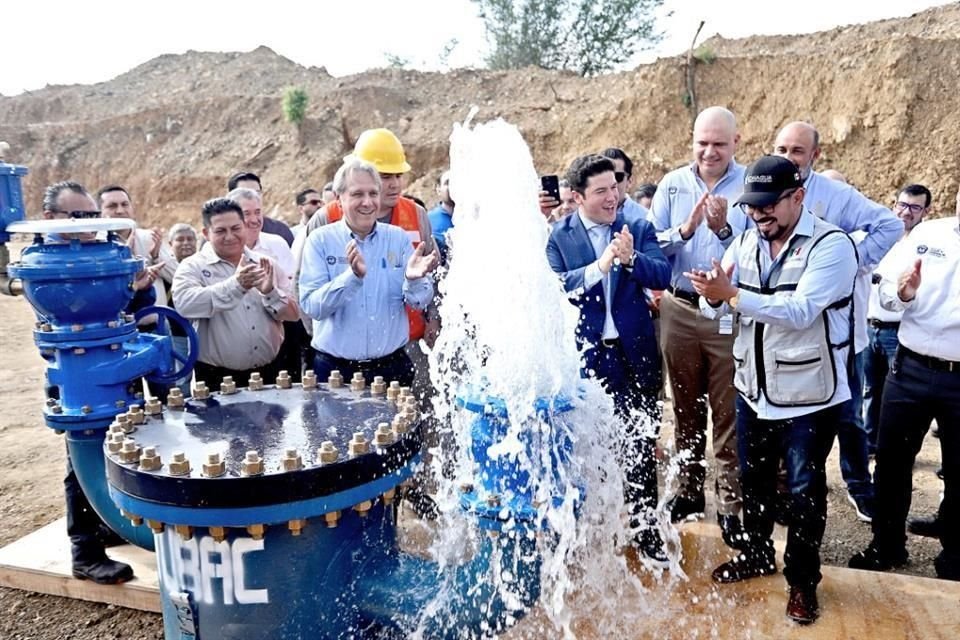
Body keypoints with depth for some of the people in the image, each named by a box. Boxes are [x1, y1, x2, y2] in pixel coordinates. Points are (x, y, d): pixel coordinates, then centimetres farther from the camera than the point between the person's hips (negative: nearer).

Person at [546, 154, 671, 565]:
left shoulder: (639, 228, 1)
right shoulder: (559, 236, -3)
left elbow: (663, 275, -9)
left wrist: (631, 259, -28)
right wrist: (599, 266, -26)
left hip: (634, 353, 1)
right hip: (584, 354, -1)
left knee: (639, 444, 9)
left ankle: (645, 528, 25)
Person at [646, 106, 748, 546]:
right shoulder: (672, 185, 4)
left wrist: (724, 229, -24)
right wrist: (685, 230, -17)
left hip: (731, 315, -3)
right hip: (680, 311, 3)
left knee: (729, 414, 3)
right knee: (686, 409, 15)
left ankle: (731, 503, 16)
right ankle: (689, 490, 30)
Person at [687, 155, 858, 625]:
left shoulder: (831, 245, -15)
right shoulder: (748, 241, 4)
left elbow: (800, 311, -27)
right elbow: (715, 306, -2)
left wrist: (731, 294, -35)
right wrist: (712, 295, -26)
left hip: (807, 395, -5)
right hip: (753, 388, 6)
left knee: (805, 491, 8)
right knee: (753, 479, 20)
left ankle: (803, 579, 28)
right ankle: (757, 553, 43)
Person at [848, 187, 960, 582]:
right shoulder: (926, 233, 5)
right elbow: (887, 292, 7)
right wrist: (901, 292, -16)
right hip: (910, 368, 2)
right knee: (891, 459, 11)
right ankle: (886, 546, 30)